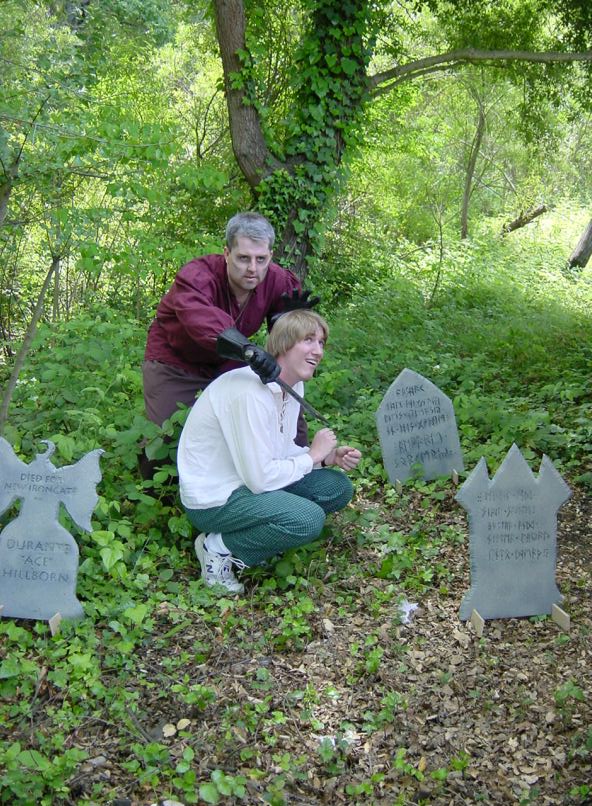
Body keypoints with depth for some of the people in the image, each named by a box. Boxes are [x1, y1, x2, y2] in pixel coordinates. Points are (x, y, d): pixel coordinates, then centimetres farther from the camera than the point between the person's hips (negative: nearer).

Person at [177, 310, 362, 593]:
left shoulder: (293, 385, 2)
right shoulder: (250, 392, -27)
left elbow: (282, 450, 10)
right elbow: (260, 478, -28)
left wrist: (329, 457, -7)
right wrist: (313, 455, -14)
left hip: (251, 480, 9)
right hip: (212, 499, -9)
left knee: (338, 488, 0)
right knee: (309, 519, -26)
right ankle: (220, 547, -5)